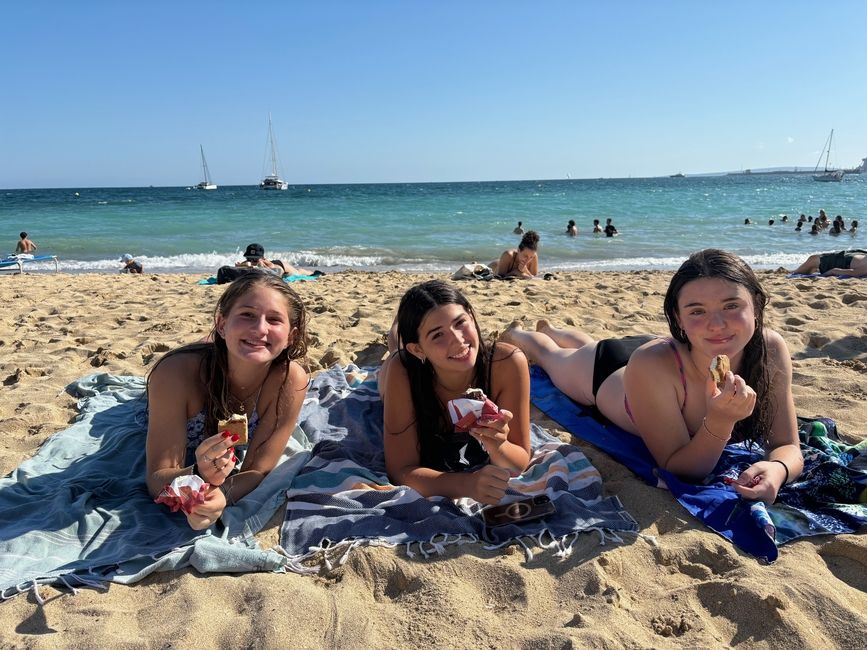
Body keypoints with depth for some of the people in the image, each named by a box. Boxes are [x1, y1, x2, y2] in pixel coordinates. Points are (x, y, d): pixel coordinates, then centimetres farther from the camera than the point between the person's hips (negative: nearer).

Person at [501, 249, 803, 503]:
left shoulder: (771, 349, -39)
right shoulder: (652, 365, -51)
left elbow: (788, 447, -30)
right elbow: (677, 468, -41)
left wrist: (776, 468, -53)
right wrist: (719, 422, -59)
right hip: (603, 370, -5)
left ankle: (550, 328, 74)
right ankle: (516, 334, 67)